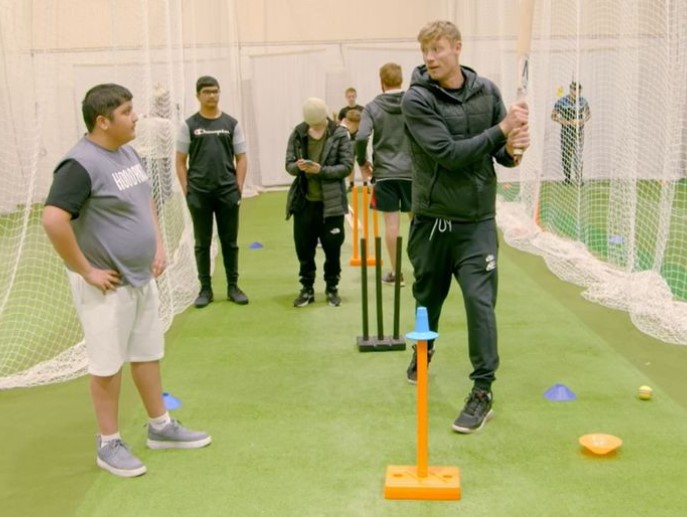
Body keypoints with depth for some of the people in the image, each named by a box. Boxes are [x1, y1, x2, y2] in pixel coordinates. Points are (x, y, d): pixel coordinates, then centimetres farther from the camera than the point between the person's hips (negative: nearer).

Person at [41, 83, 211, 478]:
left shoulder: (129, 153, 6)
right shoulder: (81, 164, -22)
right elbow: (53, 220, -30)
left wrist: (159, 244, 11)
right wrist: (86, 271, -23)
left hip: (142, 278, 8)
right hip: (107, 285, -8)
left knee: (149, 353, 18)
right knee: (108, 364, 5)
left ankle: (161, 427, 33)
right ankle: (109, 445, 20)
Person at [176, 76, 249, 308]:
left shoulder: (231, 123, 5)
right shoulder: (189, 125, 2)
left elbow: (241, 158, 7)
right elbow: (180, 161, 4)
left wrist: (238, 188, -1)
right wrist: (187, 191, -4)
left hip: (227, 192, 1)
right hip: (199, 194, -1)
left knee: (230, 241, 8)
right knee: (202, 243, 7)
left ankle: (233, 286, 19)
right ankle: (205, 289, 16)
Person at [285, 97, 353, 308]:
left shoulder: (340, 134, -6)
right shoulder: (297, 133, 3)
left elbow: (346, 166, -10)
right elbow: (288, 164, 3)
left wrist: (321, 170, -22)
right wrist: (298, 166, -20)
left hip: (331, 202, -2)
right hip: (304, 202, 3)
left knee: (332, 248, 6)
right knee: (303, 248, 8)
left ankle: (332, 288, 23)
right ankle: (307, 289, 22)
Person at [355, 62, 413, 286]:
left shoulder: (373, 107, -3)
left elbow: (361, 137, -13)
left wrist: (362, 162, 3)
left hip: (384, 172, -1)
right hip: (412, 171, 1)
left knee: (391, 221, 4)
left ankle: (395, 272, 9)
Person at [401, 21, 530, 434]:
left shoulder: (487, 92, 1)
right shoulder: (417, 99, -11)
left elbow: (502, 152, 8)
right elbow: (448, 153, -21)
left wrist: (513, 150, -15)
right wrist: (501, 129, -23)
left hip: (477, 220, 1)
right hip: (432, 218, -1)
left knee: (480, 300, -8)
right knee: (428, 295, 18)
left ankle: (483, 391, 4)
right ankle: (423, 351, 49)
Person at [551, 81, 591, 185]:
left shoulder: (583, 101, 0)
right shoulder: (562, 101, -9)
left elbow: (589, 114, 15)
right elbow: (553, 116, -3)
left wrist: (584, 121, -7)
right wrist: (568, 122, -15)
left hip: (579, 131, 1)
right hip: (566, 131, -1)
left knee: (578, 155, -3)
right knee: (566, 155, 3)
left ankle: (579, 178, 5)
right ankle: (567, 177, 16)